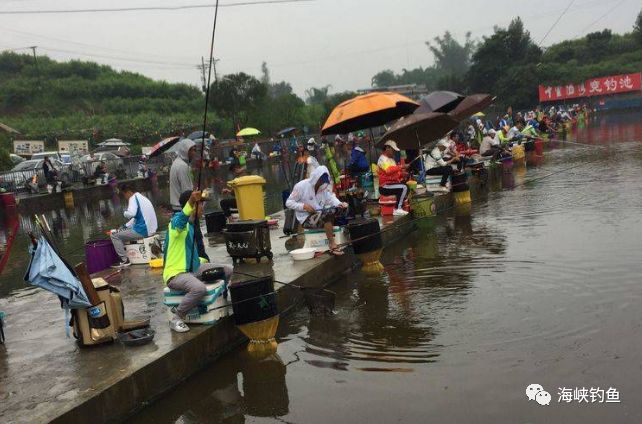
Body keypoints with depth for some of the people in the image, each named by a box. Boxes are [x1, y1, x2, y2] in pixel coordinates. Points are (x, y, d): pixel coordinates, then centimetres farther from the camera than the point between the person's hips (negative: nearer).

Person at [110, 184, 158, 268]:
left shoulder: (133, 198, -9)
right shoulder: (142, 198, 20)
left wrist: (124, 213, -5)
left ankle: (125, 260, -1)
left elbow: (131, 214, -26)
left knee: (115, 236, 1)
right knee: (122, 232, 29)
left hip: (143, 230, -10)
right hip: (150, 229, 10)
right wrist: (125, 226, 22)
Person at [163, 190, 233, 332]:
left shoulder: (192, 225, 13)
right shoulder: (178, 221, -16)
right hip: (176, 274, -9)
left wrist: (202, 260, 24)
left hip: (193, 268, 10)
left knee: (228, 270, 10)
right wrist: (191, 202, -60)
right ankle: (176, 318, -15)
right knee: (199, 288, -38)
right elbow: (180, 220, -44)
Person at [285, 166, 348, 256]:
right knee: (327, 214, -31)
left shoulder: (323, 187, 10)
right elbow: (288, 203, -8)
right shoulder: (301, 186, -9)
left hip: (320, 216, 6)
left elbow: (331, 198, 5)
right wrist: (304, 206, -22)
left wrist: (339, 204, -17)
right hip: (306, 219, -6)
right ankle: (332, 245, -27)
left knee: (334, 210, -22)